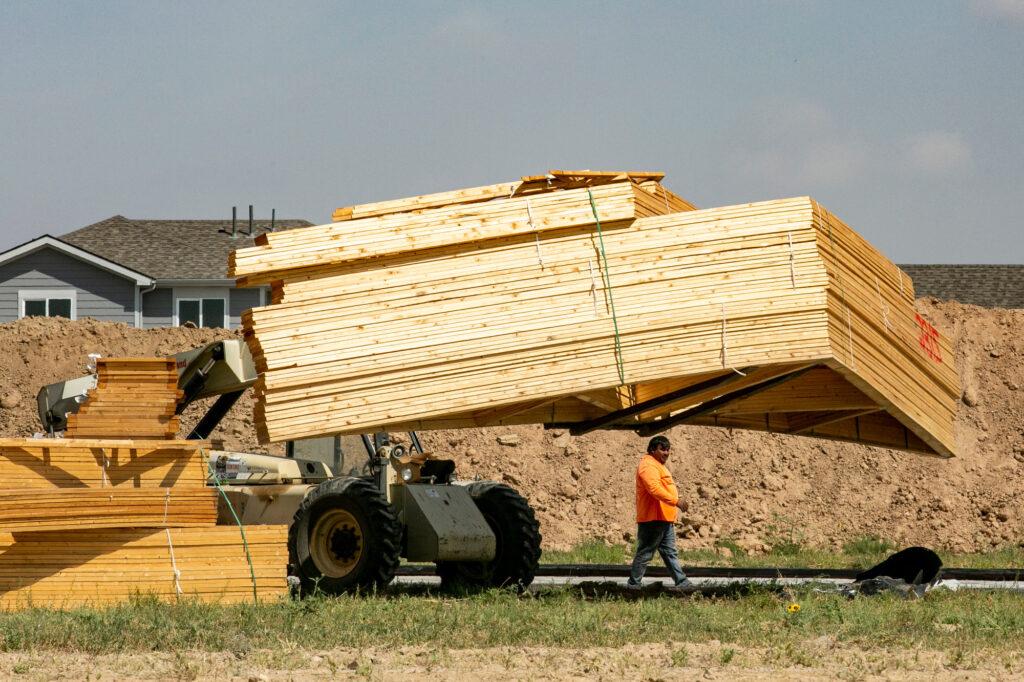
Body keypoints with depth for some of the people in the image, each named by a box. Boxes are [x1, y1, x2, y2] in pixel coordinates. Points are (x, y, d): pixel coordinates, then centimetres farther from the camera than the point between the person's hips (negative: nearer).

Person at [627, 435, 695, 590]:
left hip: (664, 519, 11)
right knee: (645, 553, -7)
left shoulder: (658, 466, 21)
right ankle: (633, 585, -3)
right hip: (653, 519, -11)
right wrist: (676, 501, -31)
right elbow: (654, 488, -28)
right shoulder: (649, 466, -14)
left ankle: (682, 583, 14)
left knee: (670, 553, 12)